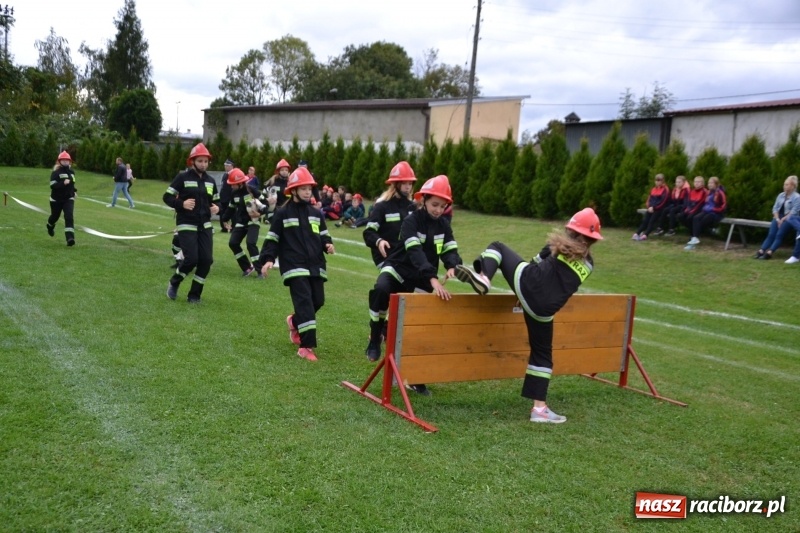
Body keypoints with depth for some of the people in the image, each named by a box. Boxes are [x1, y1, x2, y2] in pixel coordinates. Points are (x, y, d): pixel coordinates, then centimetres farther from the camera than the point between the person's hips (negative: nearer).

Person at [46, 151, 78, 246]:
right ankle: (50, 226, 54)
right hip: (56, 199, -2)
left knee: (69, 217, -17)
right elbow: (53, 185, -24)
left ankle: (70, 238, -25)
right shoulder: (55, 172, -11)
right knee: (55, 216, 17)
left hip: (68, 199, 2)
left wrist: (74, 191, 17)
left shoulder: (71, 172, 7)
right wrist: (63, 183, -36)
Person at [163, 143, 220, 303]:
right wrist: (182, 204, -23)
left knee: (206, 260, -3)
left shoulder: (210, 181, 11)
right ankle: (173, 283, 17)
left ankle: (194, 295, 12)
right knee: (191, 259, -13)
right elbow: (167, 197, -6)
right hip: (186, 225, -5)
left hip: (205, 226, 5)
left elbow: (216, 200, 20)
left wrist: (217, 207, -2)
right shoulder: (182, 177, -6)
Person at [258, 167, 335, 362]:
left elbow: (323, 235, 19)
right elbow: (273, 238, -1)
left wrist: (327, 244, -3)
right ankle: (306, 345, -15)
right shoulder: (283, 213, 0)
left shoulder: (315, 213, 14)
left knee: (318, 300, 8)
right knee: (305, 302, -15)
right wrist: (268, 259, -12)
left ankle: (295, 322, 39)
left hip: (315, 265, 6)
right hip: (295, 266, -6)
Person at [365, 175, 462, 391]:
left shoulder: (443, 225, 0)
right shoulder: (411, 221, -19)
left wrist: (453, 266, -31)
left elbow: (450, 250, -5)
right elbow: (416, 253, -33)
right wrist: (434, 279, -46)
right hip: (397, 270, -5)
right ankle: (375, 337, -18)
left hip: (421, 280, 5)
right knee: (381, 289, -39)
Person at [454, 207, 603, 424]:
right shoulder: (588, 264, 20)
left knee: (497, 247, 18)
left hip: (527, 283, -2)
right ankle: (539, 408, 14)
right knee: (542, 355, 17)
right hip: (543, 309, 2)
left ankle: (483, 278, -14)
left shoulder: (558, 244, 16)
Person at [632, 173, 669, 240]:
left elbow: (662, 201, -11)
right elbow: (650, 199, 15)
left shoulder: (665, 189, -1)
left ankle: (645, 235, -37)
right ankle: (636, 233, -25)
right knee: (645, 219, -15)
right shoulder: (653, 188, 20)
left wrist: (654, 207, -17)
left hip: (659, 209, -5)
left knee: (652, 220, -24)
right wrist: (649, 206, -5)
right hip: (652, 208, 5)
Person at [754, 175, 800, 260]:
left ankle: (769, 253, -36)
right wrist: (777, 219, -5)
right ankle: (761, 251, -28)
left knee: (779, 234, -24)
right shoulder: (781, 195, 15)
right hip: (779, 218, 5)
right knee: (771, 234, -16)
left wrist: (783, 219, -16)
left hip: (789, 219, -5)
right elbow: (775, 208, 11)